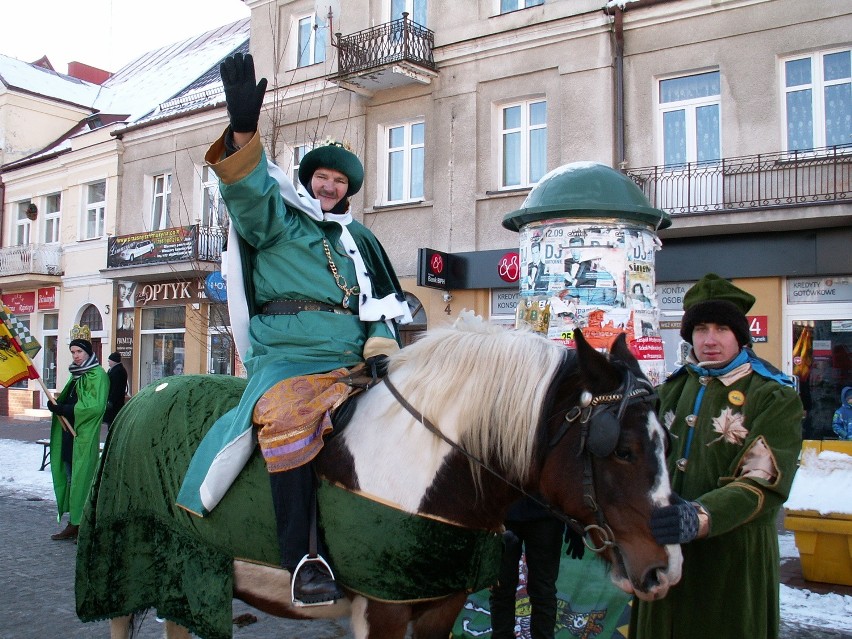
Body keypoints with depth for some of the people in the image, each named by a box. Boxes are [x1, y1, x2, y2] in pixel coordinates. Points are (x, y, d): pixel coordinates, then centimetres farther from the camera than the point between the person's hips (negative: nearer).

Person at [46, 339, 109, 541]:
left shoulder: (97, 375, -10)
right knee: (70, 478, 11)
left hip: (85, 436, -9)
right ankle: (73, 525, 18)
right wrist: (57, 405, 2)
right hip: (69, 434, 9)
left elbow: (95, 406, -21)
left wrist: (62, 409, -16)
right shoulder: (76, 375, 17)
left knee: (82, 478, -6)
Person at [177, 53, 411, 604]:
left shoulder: (359, 239, 23)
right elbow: (248, 188, -12)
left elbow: (384, 299, 18)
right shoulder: (276, 219, 10)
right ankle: (302, 558, -28)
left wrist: (381, 349, -1)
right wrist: (244, 130, -30)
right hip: (288, 356, -5)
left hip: (352, 359, 5)